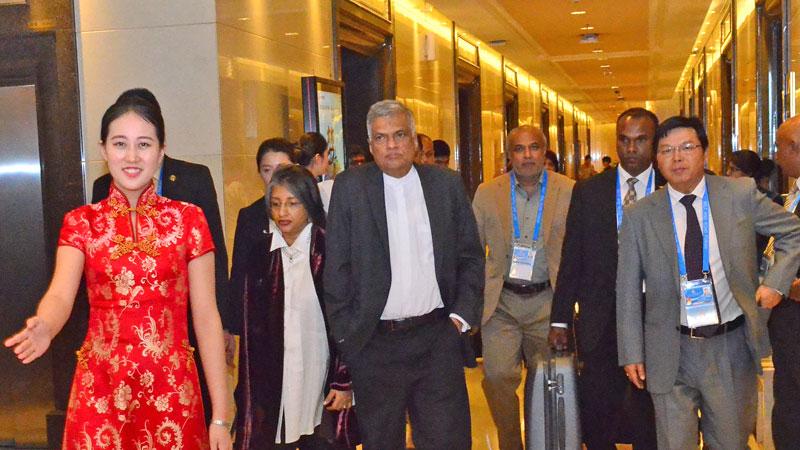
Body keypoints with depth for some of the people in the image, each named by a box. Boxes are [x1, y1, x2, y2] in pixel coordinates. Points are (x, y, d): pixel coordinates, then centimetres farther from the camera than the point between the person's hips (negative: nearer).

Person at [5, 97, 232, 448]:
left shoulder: (189, 219, -2)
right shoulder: (80, 222, 2)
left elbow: (206, 317, -4)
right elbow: (60, 295, -13)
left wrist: (220, 416, -6)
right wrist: (44, 328, -38)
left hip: (172, 390, -1)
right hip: (100, 390, 1)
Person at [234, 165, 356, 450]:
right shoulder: (261, 255, 5)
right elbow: (251, 326, 8)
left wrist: (344, 382, -8)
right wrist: (250, 391, 5)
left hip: (321, 383, -3)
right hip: (272, 388, 3)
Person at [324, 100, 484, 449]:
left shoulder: (447, 184, 5)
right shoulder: (350, 188, -1)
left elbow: (471, 257, 10)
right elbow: (336, 266, -1)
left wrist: (462, 314, 1)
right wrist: (345, 333, -4)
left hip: (438, 337, 1)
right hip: (374, 343, -1)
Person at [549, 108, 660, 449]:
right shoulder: (588, 191, 4)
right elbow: (571, 261, 4)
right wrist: (560, 320, 1)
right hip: (600, 323, 1)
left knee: (650, 420, 9)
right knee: (594, 415, 7)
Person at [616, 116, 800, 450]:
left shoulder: (741, 195, -2)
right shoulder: (639, 215, -4)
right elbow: (627, 289, 0)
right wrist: (631, 353, -3)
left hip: (732, 347, 1)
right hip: (671, 352, -1)